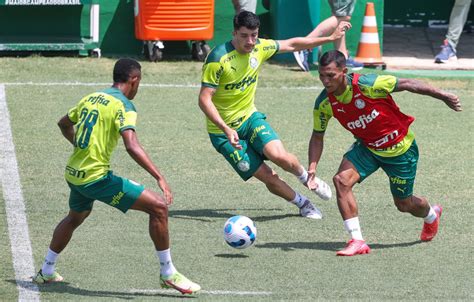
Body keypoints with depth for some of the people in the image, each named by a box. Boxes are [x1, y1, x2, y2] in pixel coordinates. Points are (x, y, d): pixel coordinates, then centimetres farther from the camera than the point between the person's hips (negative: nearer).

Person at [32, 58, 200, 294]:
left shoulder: (91, 98, 11)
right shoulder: (123, 105, -13)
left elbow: (64, 124, 29)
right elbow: (132, 146, -27)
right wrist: (160, 178, -29)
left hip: (73, 174, 8)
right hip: (97, 177, -8)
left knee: (75, 217, 37)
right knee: (158, 206, -8)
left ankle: (46, 272, 47)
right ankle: (168, 274, -4)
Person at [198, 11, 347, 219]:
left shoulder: (260, 48, -4)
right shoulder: (218, 58, -23)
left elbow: (291, 45, 13)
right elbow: (204, 99, -23)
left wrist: (331, 38, 15)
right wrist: (226, 129, -32)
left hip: (249, 117, 4)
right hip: (224, 132, -4)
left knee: (279, 156, -23)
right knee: (267, 177, -11)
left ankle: (306, 177, 8)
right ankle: (303, 204, 13)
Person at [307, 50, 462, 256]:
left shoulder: (366, 85, -32)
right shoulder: (324, 103, -16)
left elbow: (405, 84, -22)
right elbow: (317, 136, -2)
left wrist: (443, 96, -19)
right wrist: (312, 167, -16)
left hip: (399, 148, -4)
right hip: (367, 147, 4)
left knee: (404, 204, 11)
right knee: (342, 180, -23)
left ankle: (431, 215, 49)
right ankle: (357, 241, -16)